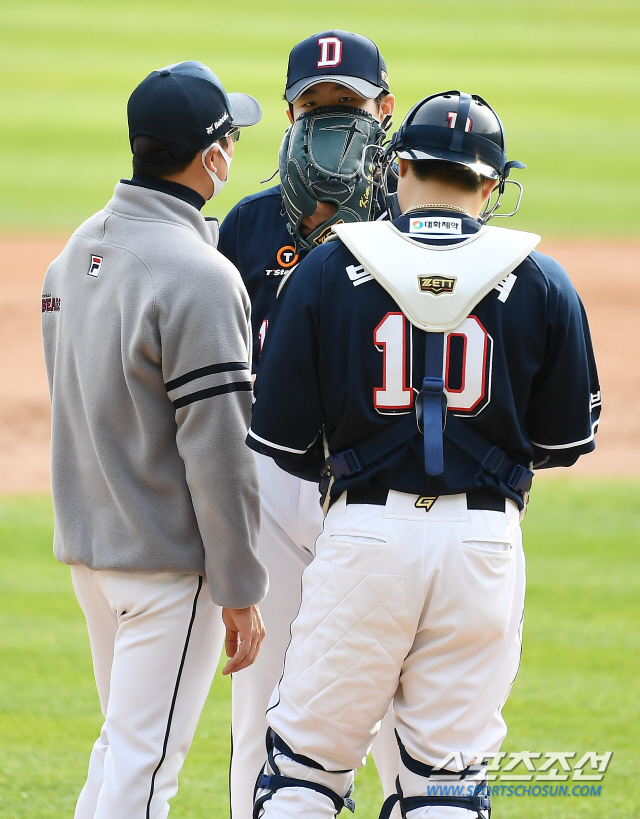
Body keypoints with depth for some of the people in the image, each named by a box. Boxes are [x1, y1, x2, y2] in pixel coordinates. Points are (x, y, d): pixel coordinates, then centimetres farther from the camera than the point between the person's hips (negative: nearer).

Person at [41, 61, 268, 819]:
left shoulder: (80, 248, 7)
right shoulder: (198, 277, -20)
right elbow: (216, 450, -20)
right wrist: (240, 591, -15)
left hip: (87, 544, 9)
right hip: (168, 558, -8)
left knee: (122, 746, 20)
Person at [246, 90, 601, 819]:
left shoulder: (326, 271, -1)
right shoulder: (542, 285, 1)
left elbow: (281, 437, 0)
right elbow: (565, 442, 9)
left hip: (365, 533, -1)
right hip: (485, 541, 1)